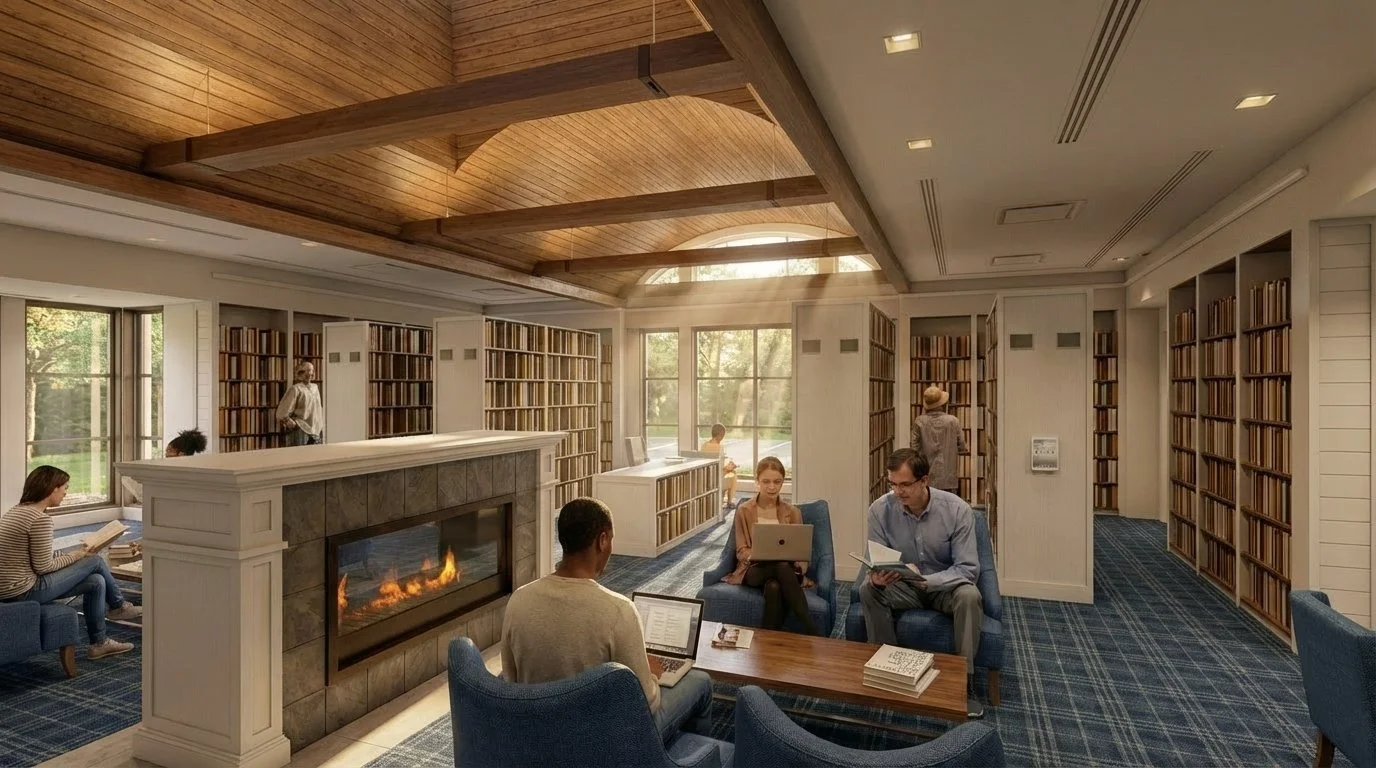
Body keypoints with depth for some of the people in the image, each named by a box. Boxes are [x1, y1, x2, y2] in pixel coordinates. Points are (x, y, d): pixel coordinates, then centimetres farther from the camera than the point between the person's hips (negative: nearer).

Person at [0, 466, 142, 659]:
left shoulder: (18, 511, 10)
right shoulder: (41, 519, -22)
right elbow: (43, 567, -19)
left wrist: (74, 555, 8)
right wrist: (76, 556, -3)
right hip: (25, 591, -10)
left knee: (97, 581, 11)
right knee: (96, 561, -2)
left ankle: (99, 642, 22)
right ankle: (118, 605, 19)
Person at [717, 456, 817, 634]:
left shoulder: (793, 512, 9)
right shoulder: (744, 511, 5)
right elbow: (741, 552, 2)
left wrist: (797, 563, -19)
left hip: (787, 569, 1)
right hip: (754, 570, -1)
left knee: (774, 586, -40)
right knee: (782, 567, -38)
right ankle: (812, 632, -38)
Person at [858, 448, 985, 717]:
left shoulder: (957, 509, -21)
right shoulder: (880, 509, -17)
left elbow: (968, 568, -20)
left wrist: (927, 581, -37)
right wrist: (877, 577, -36)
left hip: (946, 585, -1)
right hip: (903, 586, 1)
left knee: (969, 596, -33)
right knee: (868, 590, -27)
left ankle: (965, 681, -19)